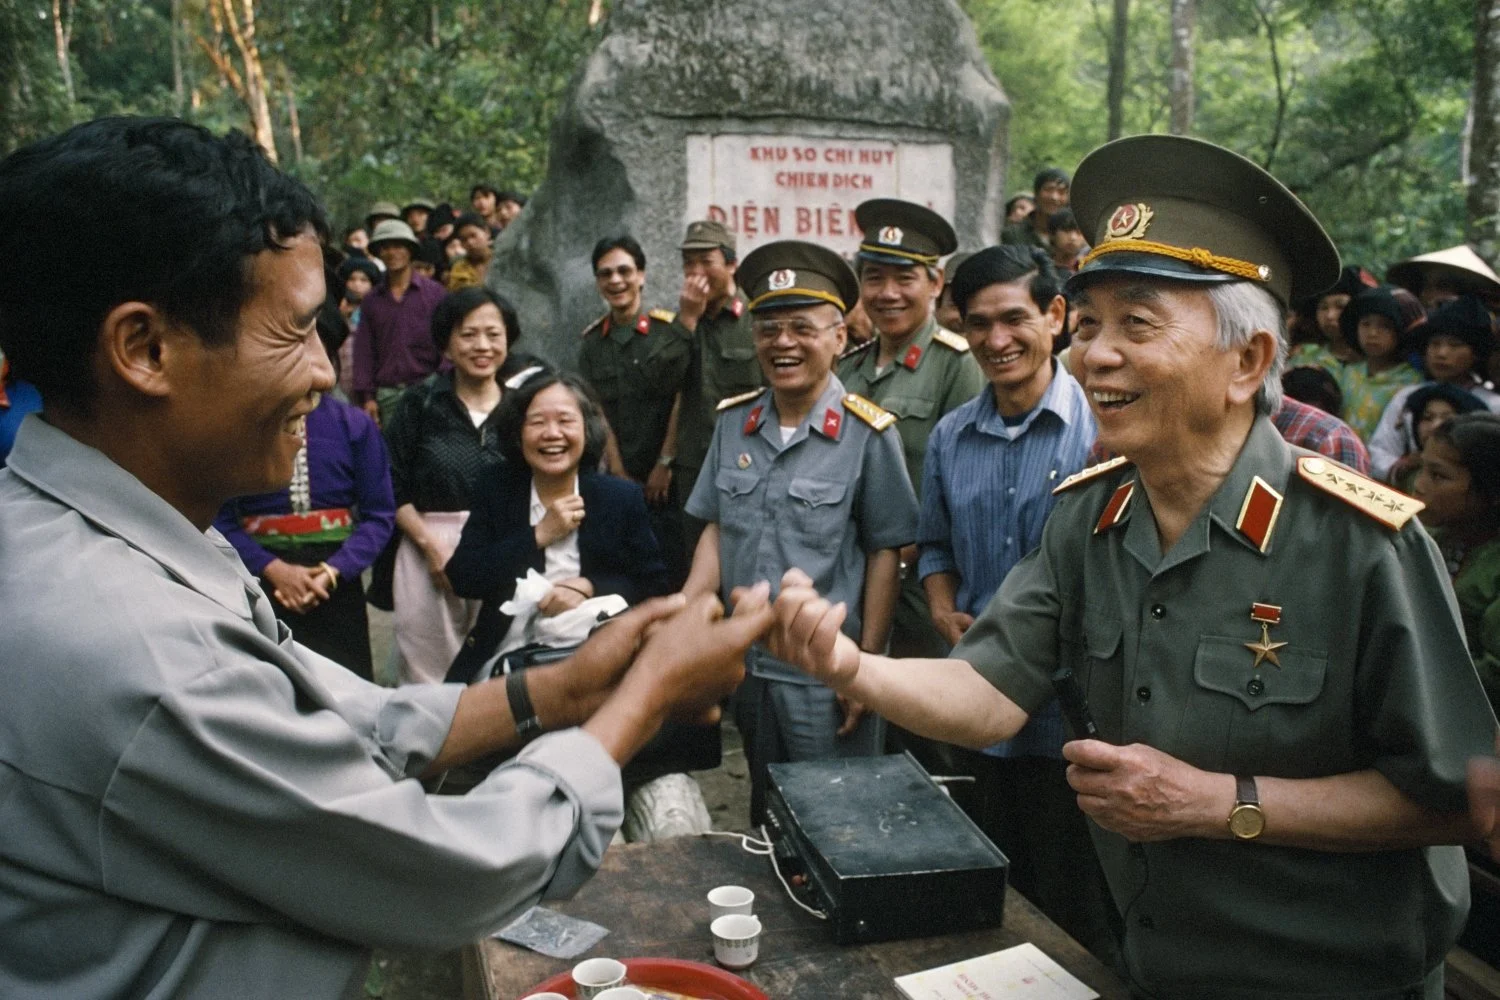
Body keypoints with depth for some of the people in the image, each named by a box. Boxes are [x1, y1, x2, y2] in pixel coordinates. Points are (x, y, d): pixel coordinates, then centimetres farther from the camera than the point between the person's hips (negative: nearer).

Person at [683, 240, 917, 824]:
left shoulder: (867, 434, -13)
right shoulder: (733, 422, 1)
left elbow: (884, 554, -9)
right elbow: (717, 530, 6)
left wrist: (866, 665, -9)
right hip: (746, 662, 5)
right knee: (764, 817, 23)